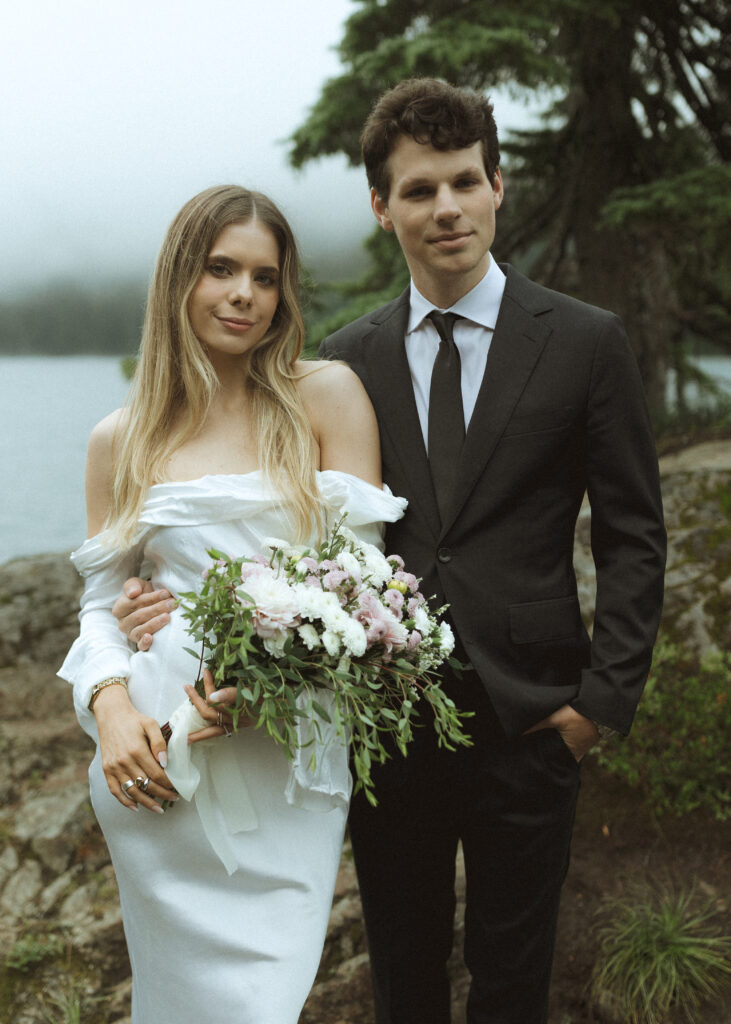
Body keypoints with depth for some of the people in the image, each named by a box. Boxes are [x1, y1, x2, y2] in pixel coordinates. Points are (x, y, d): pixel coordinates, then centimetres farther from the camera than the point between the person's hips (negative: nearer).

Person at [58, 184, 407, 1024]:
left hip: (290, 755, -1)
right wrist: (111, 706, -8)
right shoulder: (121, 441, 8)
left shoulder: (328, 396, 1)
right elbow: (102, 596, 11)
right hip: (157, 758, 2)